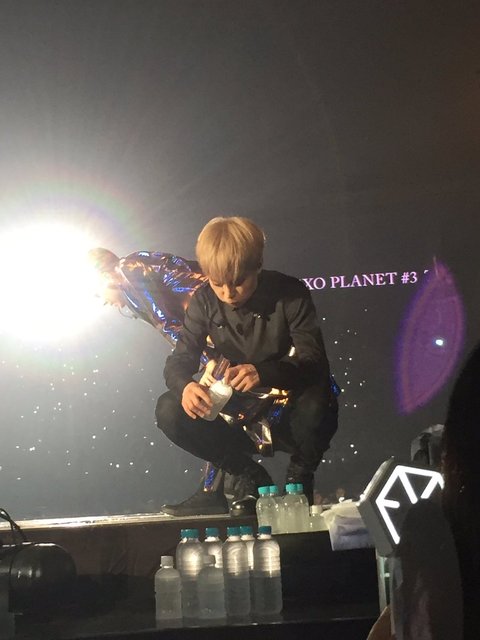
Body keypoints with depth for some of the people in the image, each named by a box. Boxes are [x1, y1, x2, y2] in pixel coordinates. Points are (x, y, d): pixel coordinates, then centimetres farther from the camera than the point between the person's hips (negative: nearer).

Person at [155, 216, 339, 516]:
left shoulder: (290, 294, -15)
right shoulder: (204, 301, -5)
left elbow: (313, 359, -23)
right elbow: (180, 359, -9)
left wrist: (263, 373, -44)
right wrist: (184, 386, -35)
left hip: (290, 413, -3)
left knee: (315, 406, -39)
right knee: (170, 411, -19)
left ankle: (300, 478, -6)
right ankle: (249, 476, -3)